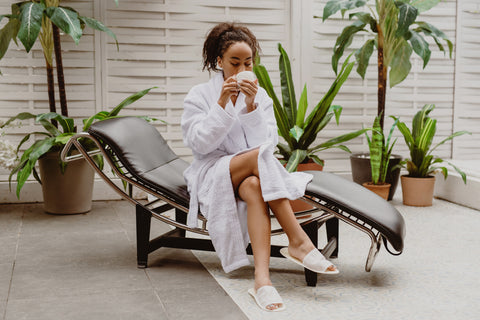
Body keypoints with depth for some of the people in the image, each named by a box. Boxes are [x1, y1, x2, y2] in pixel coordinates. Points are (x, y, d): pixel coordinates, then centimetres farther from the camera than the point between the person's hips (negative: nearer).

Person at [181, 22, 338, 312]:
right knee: (259, 157, -34)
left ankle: (262, 278, -46)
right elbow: (198, 143, -8)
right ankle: (298, 242, -38)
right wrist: (222, 104, -16)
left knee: (254, 187, -36)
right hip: (213, 177, -3)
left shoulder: (261, 96, 12)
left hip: (253, 175, 3)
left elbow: (269, 142, 0)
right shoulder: (200, 95, 5)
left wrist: (251, 106, -13)